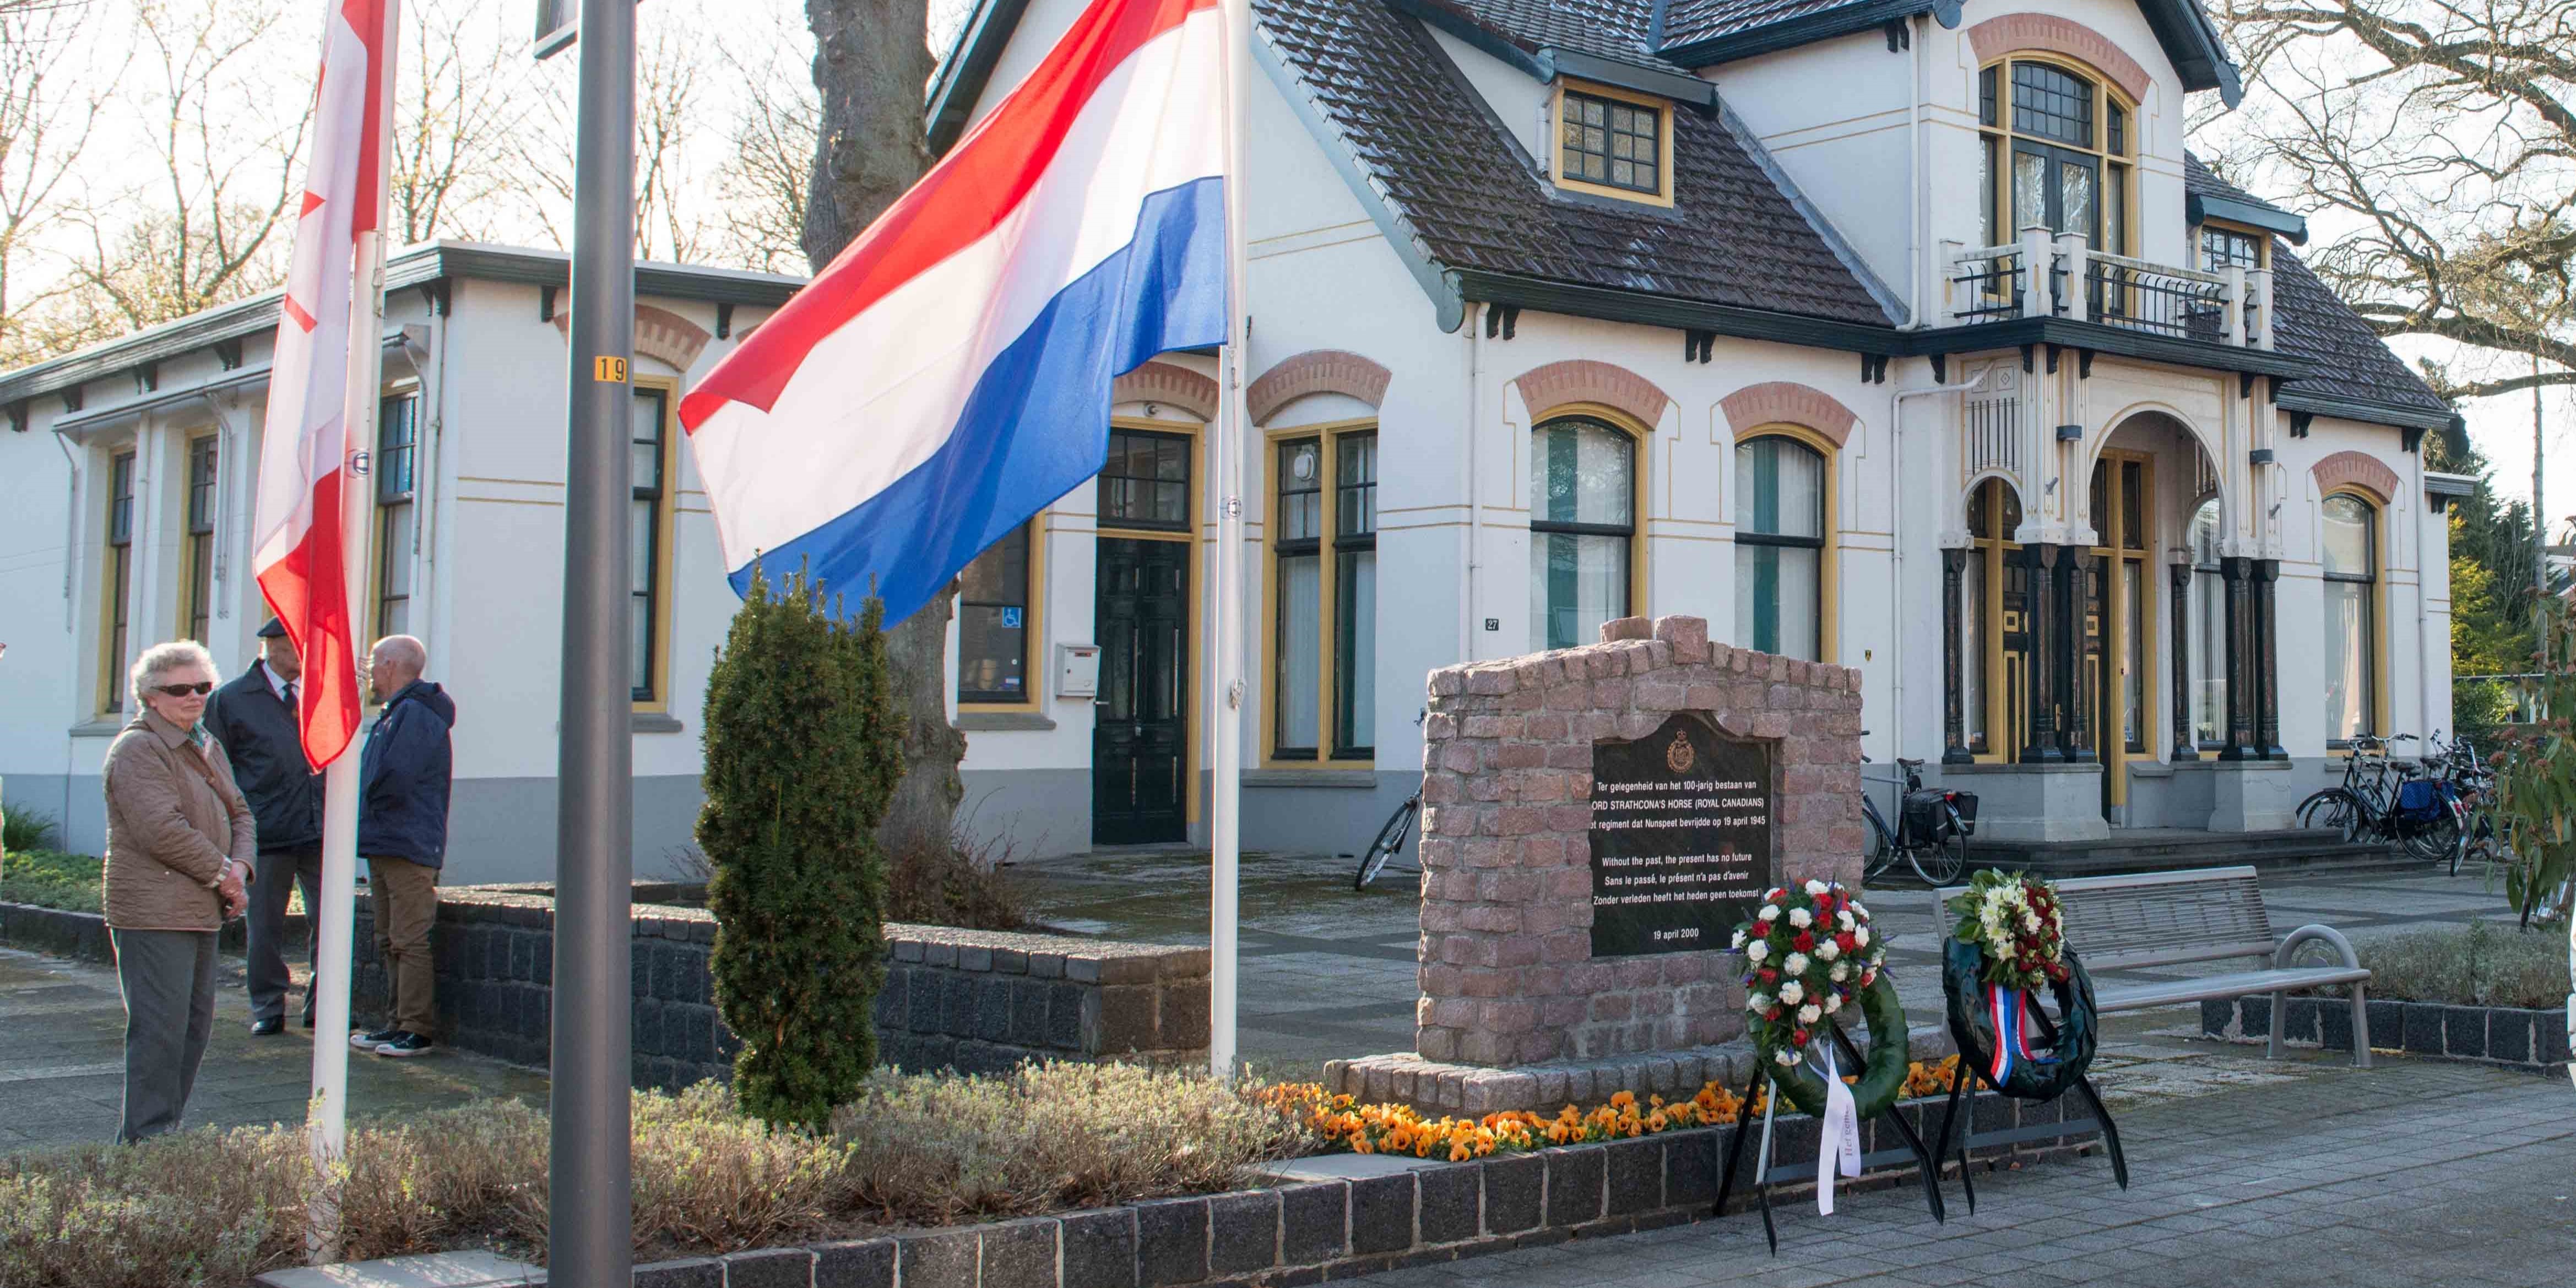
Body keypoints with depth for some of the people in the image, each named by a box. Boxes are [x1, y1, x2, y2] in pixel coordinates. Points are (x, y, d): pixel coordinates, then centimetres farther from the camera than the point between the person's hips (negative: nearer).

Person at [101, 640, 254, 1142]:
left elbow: (239, 814, 21)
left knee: (196, 1022, 13)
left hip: (201, 910, 9)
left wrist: (239, 866, 0)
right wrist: (221, 874, -12)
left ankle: (164, 1128, 22)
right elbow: (162, 830, -20)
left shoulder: (208, 746, 18)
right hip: (153, 914, -9)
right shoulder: (138, 749, -11)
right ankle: (147, 1139, -3)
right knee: (160, 1026, -8)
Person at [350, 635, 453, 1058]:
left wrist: (367, 802, -7)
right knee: (390, 942, 14)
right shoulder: (396, 714, 21)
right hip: (384, 846, 11)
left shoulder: (416, 714, -14)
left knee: (409, 942, -10)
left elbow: (395, 780, -24)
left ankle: (417, 1030, -8)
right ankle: (400, 1023, 19)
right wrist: (368, 814, 7)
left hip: (408, 848, -11)